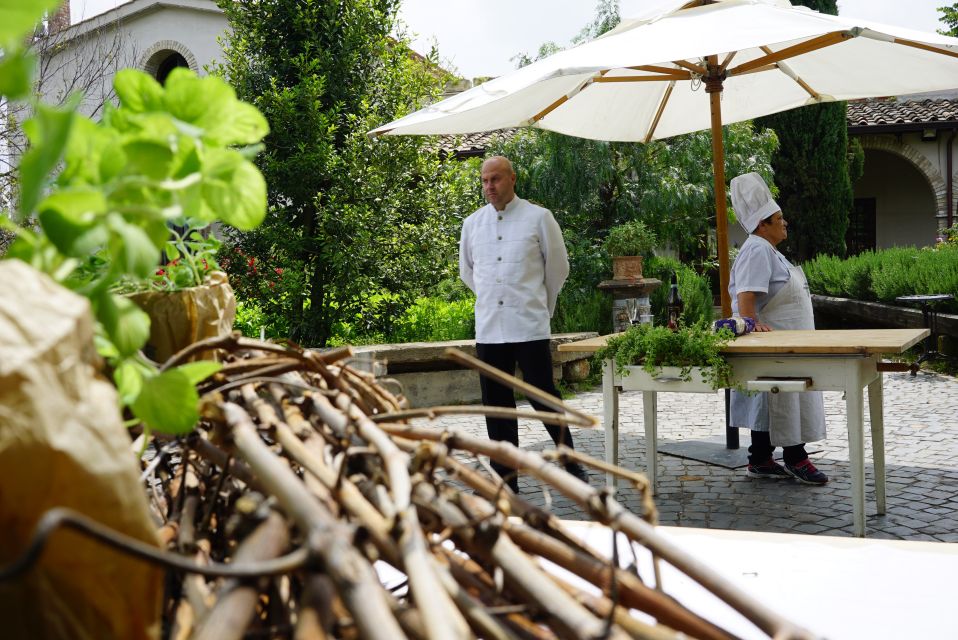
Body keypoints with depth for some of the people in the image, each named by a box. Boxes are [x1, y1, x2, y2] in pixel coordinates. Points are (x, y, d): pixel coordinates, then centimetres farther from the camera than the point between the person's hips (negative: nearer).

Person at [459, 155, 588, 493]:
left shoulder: (539, 218, -1)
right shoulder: (472, 223, 10)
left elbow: (558, 266, 8)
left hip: (529, 326, -4)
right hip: (488, 329, 4)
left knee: (543, 396, -2)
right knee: (496, 404, 7)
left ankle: (569, 460, 19)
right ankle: (507, 476, 16)